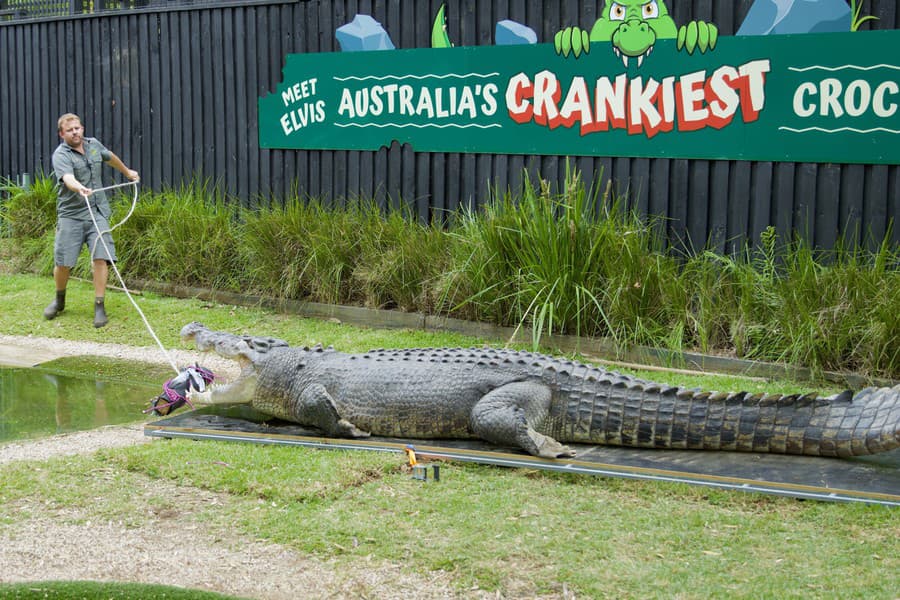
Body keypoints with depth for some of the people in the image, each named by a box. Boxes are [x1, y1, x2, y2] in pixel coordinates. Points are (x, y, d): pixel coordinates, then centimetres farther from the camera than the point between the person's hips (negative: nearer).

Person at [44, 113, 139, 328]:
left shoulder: (93, 145, 8)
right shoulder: (61, 155, -10)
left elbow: (110, 157, 32)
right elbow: (68, 178, -31)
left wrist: (127, 172, 47)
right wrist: (80, 188, -52)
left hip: (97, 213, 3)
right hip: (70, 215, -3)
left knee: (101, 258, -11)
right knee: (63, 263, 0)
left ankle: (99, 306, -3)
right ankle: (59, 300, 27)